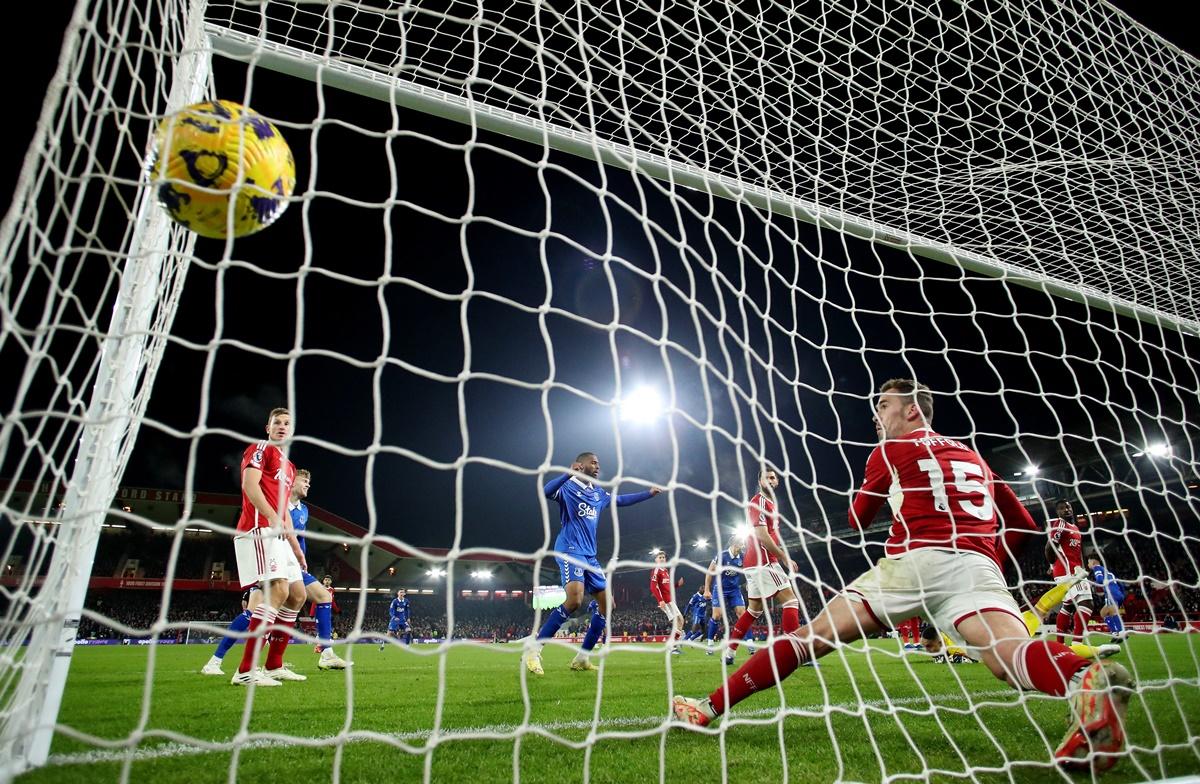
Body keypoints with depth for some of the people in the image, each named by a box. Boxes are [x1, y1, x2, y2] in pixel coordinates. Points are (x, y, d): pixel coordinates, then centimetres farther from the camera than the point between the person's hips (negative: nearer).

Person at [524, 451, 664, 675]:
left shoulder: (599, 493, 18)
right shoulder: (568, 486, -5)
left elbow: (622, 500, 35)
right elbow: (545, 491, -27)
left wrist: (649, 493, 32)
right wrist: (569, 474, -41)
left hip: (589, 555, 9)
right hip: (570, 550, -9)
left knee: (606, 603, 5)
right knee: (574, 599, -28)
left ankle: (582, 658, 14)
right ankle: (534, 650, -19)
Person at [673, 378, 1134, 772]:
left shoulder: (891, 450, 17)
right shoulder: (975, 458, 29)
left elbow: (857, 519, 26)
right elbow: (1022, 524, 31)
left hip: (914, 561, -4)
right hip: (978, 565, 4)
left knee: (814, 636, -1)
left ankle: (711, 708, -2)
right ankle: (1087, 680, -53)